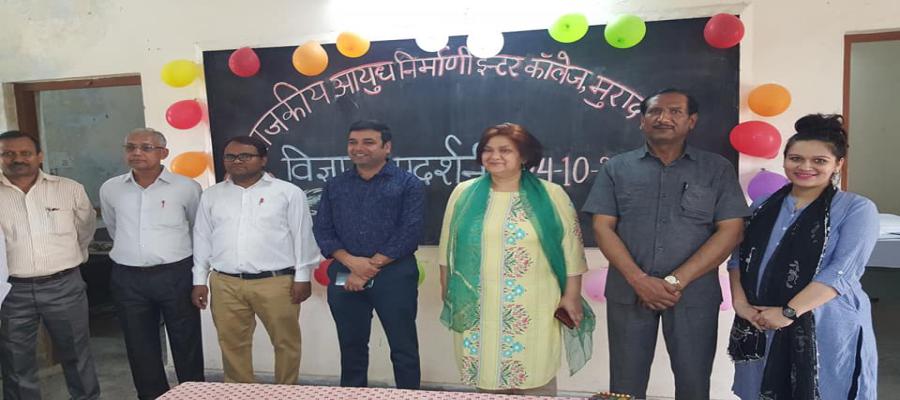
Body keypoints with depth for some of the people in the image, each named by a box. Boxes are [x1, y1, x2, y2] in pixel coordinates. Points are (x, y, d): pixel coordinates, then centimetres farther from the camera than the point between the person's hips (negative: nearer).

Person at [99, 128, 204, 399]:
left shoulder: (186, 187, -6)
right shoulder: (110, 189, 4)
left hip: (176, 275, -3)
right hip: (127, 278, 3)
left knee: (186, 344, 5)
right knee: (140, 347, 10)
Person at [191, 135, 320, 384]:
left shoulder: (288, 192, 0)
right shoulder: (211, 195, 11)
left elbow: (302, 237, 0)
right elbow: (202, 239, 14)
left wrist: (302, 277, -3)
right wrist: (199, 280, 11)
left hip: (276, 282, -3)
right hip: (225, 284, 3)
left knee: (285, 342, 6)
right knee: (232, 344, 11)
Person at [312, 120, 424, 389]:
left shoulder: (408, 184, -1)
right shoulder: (334, 186, 12)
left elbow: (409, 233, -9)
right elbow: (322, 230, 6)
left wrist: (370, 267, -13)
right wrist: (351, 262, -12)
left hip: (394, 275, -3)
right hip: (344, 276, 4)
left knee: (403, 348, 4)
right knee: (351, 346, 15)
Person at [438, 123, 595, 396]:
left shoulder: (551, 196, -1)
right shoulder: (463, 194, 5)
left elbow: (571, 250, 1)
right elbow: (448, 248, 12)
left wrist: (571, 296, -2)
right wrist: (447, 289, 12)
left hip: (533, 310, -2)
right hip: (477, 310, 2)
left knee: (535, 383, 4)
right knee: (486, 376, 9)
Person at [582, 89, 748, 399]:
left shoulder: (717, 169, 5)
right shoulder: (616, 169, 6)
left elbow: (730, 231, -3)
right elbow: (603, 228, -1)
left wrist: (677, 281, -12)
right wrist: (639, 280, -13)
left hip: (694, 294, 0)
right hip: (628, 292, 1)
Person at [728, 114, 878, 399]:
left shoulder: (857, 209, -4)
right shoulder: (764, 206, 10)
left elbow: (842, 271, -14)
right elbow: (738, 257, 9)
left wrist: (789, 312, -20)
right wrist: (740, 302, -7)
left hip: (826, 328, -4)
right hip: (759, 327, 4)